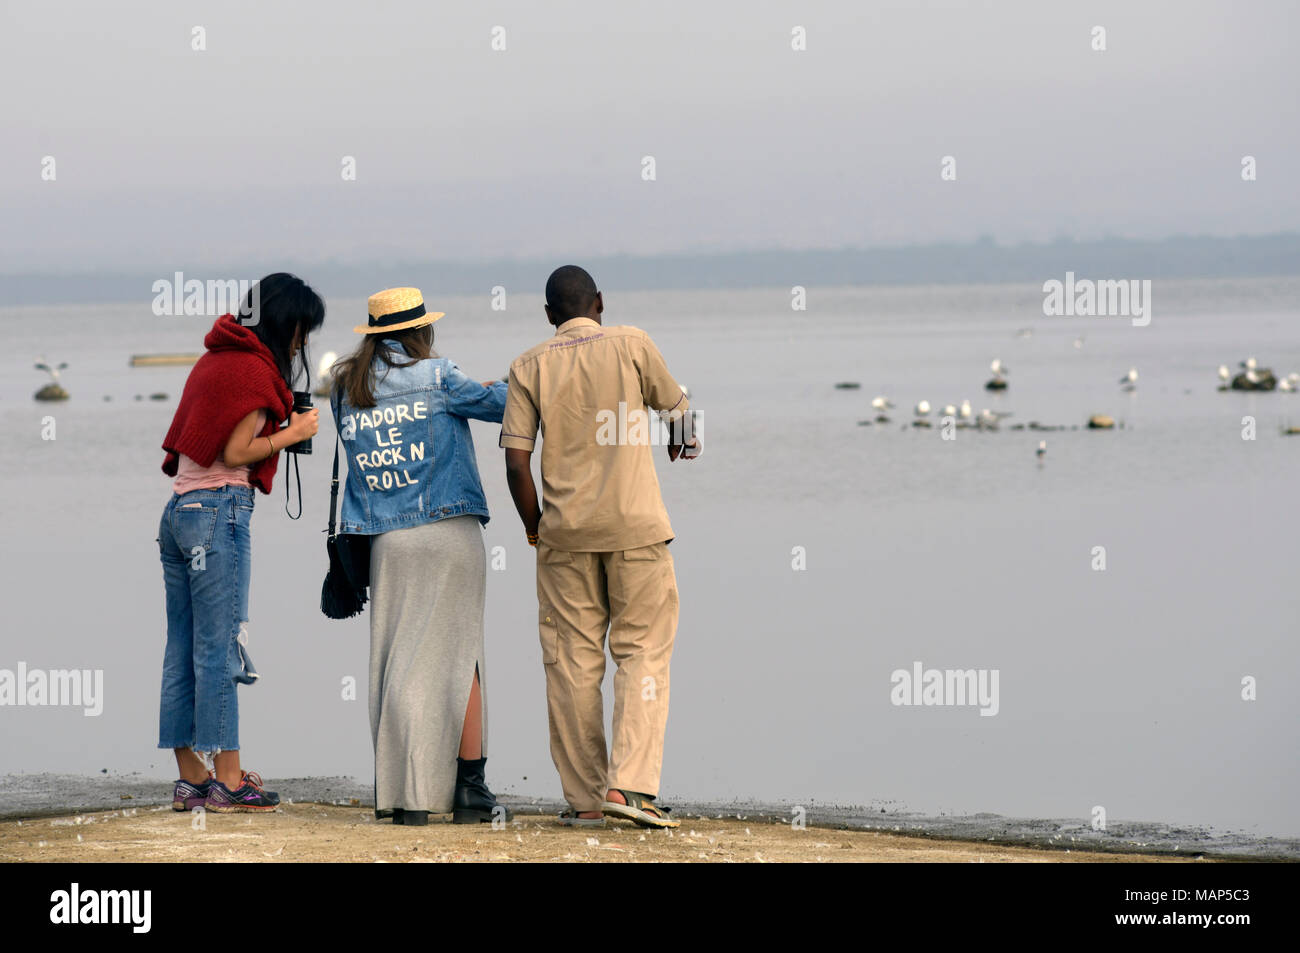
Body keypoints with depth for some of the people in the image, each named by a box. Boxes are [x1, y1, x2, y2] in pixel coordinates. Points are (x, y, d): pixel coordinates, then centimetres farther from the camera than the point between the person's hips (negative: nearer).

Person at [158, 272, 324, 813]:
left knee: (183, 648, 7)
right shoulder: (254, 369, -8)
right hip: (219, 510, -9)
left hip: (178, 509, 9)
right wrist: (291, 434, 0)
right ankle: (227, 781, -5)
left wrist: (278, 424, 15)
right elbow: (234, 453, -13)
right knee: (218, 647, -7)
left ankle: (190, 779, 9)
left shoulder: (214, 359, 18)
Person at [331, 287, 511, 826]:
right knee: (455, 656, 1)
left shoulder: (346, 391, 9)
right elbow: (501, 403, 3)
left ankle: (401, 794, 0)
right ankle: (468, 789, 2)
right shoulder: (435, 378, -4)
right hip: (449, 533, -3)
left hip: (386, 540, 3)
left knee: (395, 659, 5)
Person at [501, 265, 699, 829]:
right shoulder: (630, 345, 1)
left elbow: (516, 463, -3)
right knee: (642, 652, 2)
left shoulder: (530, 367, 3)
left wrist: (534, 528, 12)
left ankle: (583, 798, 7)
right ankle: (629, 783, -12)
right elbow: (675, 406, 17)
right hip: (636, 526, -1)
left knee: (572, 662, 6)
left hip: (565, 530, 1)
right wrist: (678, 441, 40)